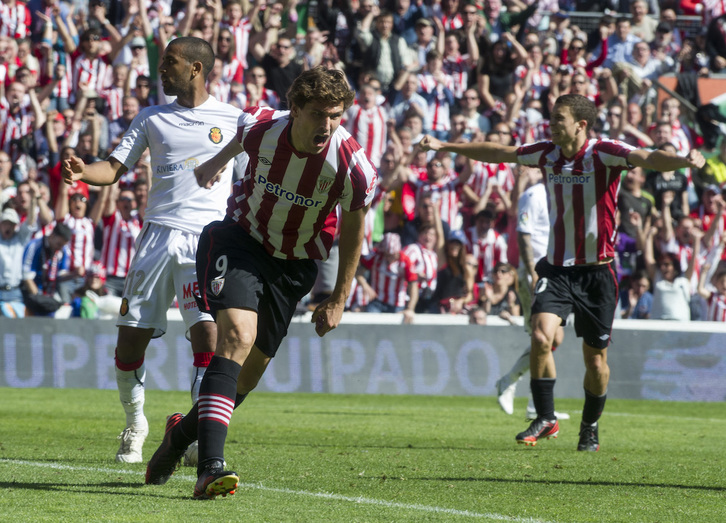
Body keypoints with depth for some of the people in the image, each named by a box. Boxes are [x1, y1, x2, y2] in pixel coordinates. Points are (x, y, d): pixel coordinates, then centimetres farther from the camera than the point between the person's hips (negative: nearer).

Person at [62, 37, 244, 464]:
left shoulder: (232, 120, 8)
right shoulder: (152, 119, 15)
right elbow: (115, 169, 9)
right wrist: (83, 171, -12)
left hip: (208, 237, -3)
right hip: (159, 232, 3)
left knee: (207, 332, -18)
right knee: (131, 337, 0)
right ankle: (135, 423, 22)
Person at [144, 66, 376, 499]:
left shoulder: (354, 167, -23)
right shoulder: (261, 127, -21)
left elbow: (354, 228, -5)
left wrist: (339, 300, 1)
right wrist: (215, 165, 29)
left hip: (295, 266, 2)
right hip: (241, 240, -2)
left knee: (251, 369, 7)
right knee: (238, 334, -26)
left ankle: (184, 431, 38)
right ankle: (211, 467, -35)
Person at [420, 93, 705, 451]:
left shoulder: (604, 154, -12)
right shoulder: (547, 154, 3)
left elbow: (647, 159, -28)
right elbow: (498, 153, 16)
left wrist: (684, 161, -49)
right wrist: (445, 147, 22)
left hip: (597, 271, -3)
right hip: (557, 267, 3)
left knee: (595, 357, 5)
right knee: (541, 336, -18)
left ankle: (590, 428, 27)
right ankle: (545, 419, -4)